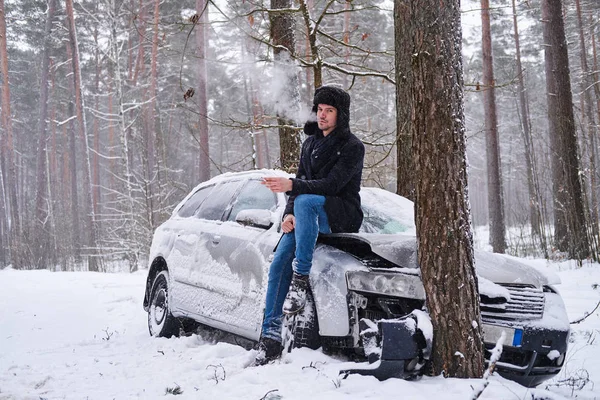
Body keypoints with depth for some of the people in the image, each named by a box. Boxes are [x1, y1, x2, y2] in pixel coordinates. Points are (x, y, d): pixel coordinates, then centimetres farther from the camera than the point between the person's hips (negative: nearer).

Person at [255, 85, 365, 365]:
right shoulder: (310, 143, 18)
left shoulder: (352, 147, -5)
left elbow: (331, 185, -17)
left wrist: (292, 186, -29)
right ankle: (271, 336, -14)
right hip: (309, 216, 6)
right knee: (278, 266, -17)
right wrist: (289, 214, -3)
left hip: (341, 216, -6)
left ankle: (301, 279, -37)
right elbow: (301, 181, 16)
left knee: (305, 201, -39)